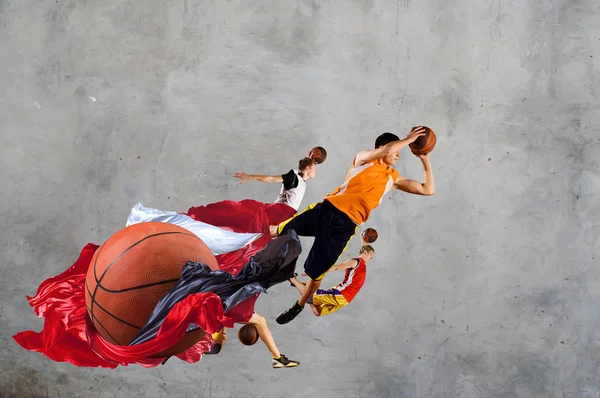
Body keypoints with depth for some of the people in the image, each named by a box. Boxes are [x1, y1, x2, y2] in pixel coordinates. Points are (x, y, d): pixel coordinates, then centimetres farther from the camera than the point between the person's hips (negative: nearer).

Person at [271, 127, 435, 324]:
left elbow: (428, 189, 15)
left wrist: (425, 160, 10)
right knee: (279, 231, 4)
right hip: (327, 209, -2)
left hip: (345, 225, 2)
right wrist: (409, 139, -9)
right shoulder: (364, 159, 3)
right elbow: (387, 149, -19)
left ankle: (299, 306, 29)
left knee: (315, 273, 4)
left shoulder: (393, 178, 14)